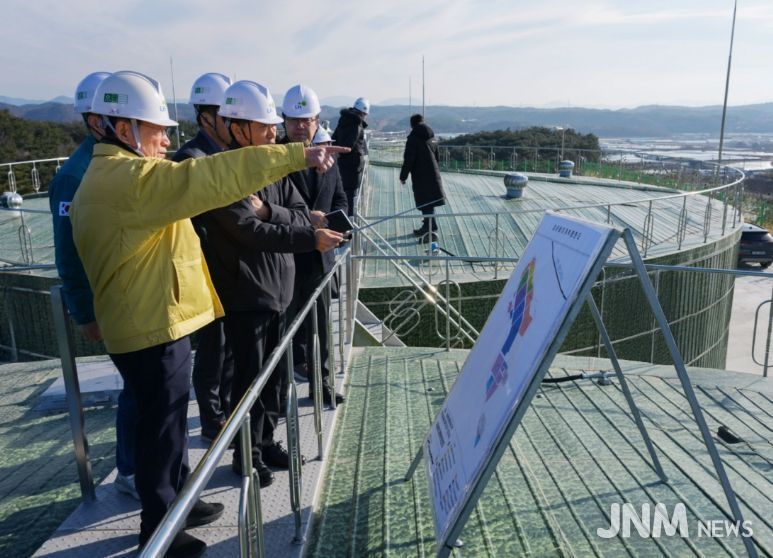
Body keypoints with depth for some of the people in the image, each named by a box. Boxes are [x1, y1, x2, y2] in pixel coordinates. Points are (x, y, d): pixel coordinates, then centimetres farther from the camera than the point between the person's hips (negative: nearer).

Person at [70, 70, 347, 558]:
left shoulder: (112, 176, 15)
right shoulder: (128, 178, -20)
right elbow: (213, 178, -29)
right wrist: (297, 155, -28)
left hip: (154, 321, 10)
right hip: (152, 330, -10)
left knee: (170, 420, 21)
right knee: (162, 429, 5)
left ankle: (177, 502, 38)